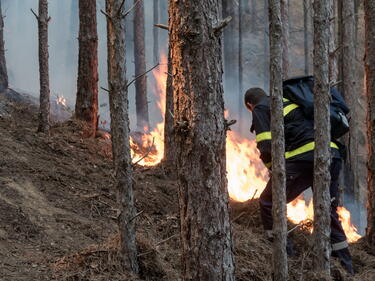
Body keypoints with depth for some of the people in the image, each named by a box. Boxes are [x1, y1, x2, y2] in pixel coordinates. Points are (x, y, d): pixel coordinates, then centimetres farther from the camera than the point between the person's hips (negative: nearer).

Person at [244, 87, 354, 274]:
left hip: (303, 157, -7)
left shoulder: (260, 110, 10)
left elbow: (267, 147, -4)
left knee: (269, 203, 8)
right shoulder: (290, 102, 31)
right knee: (328, 211, 18)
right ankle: (346, 268, 18)